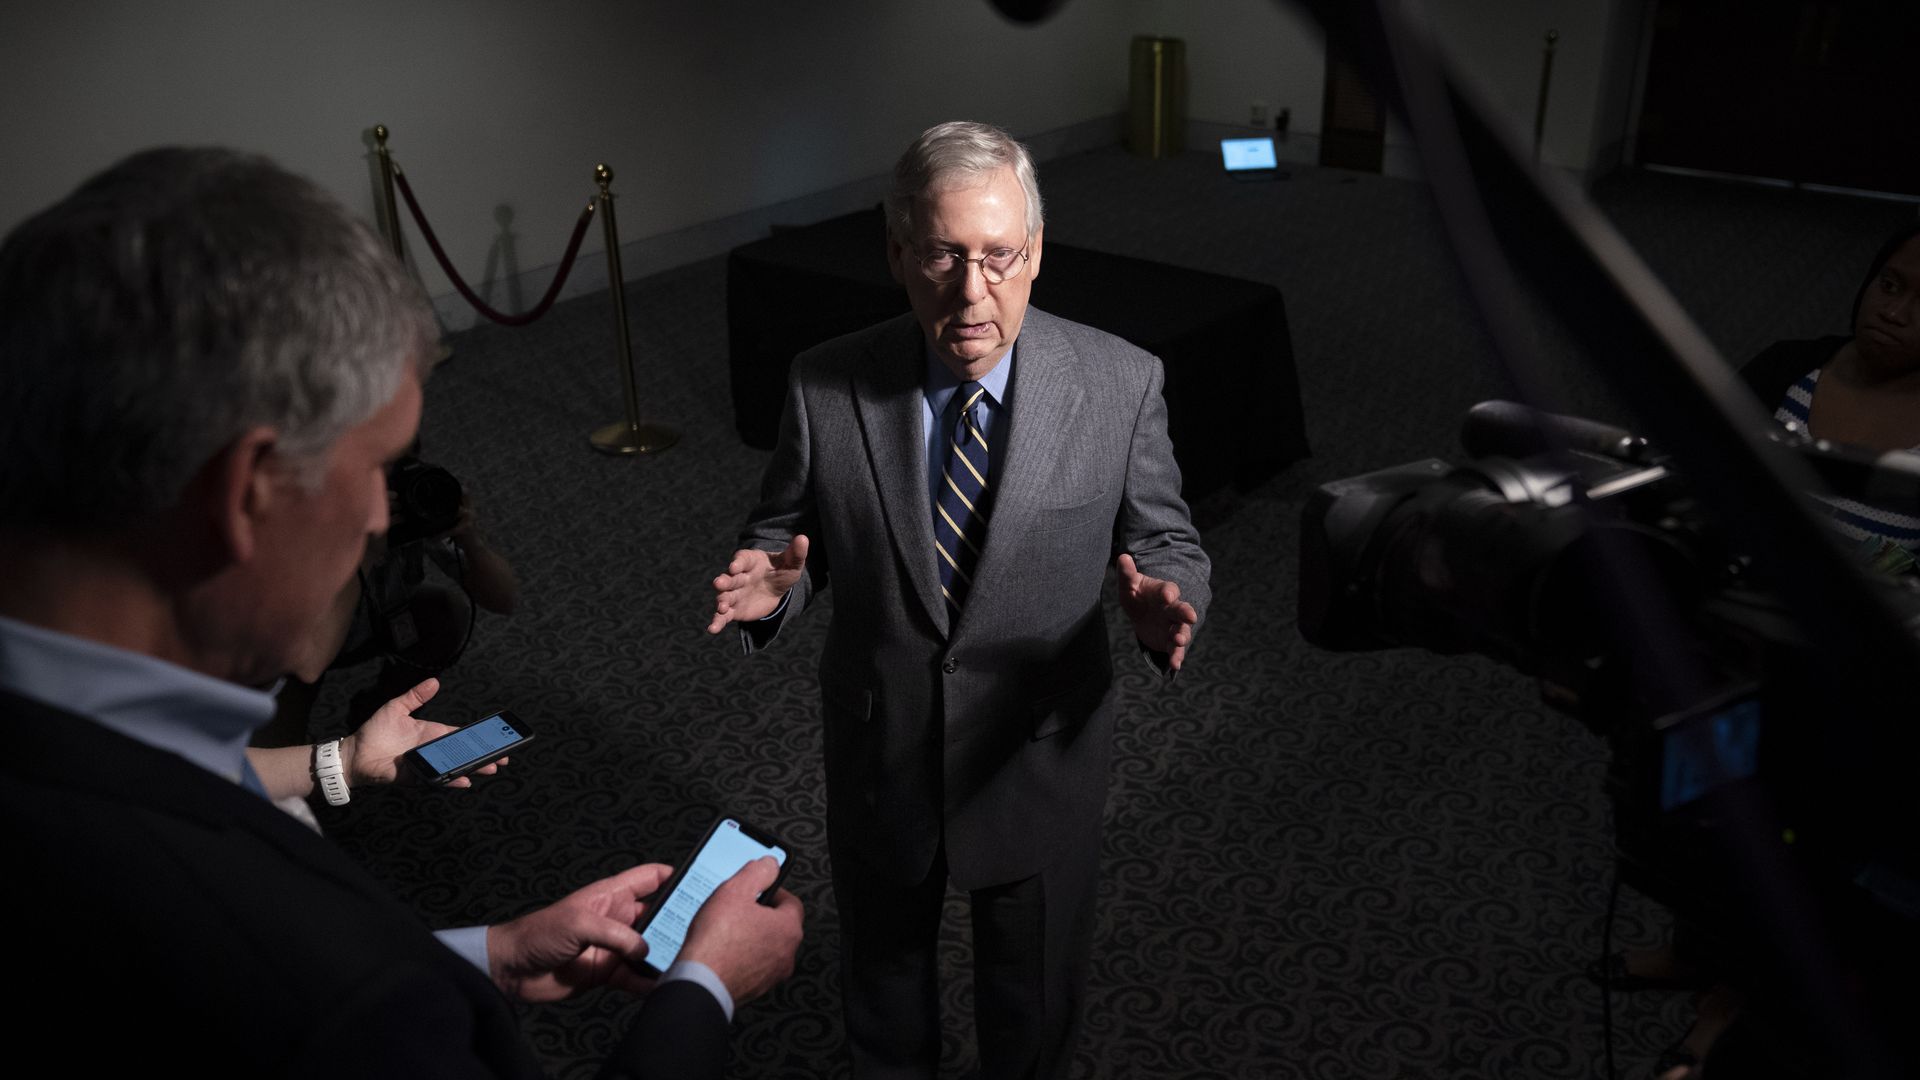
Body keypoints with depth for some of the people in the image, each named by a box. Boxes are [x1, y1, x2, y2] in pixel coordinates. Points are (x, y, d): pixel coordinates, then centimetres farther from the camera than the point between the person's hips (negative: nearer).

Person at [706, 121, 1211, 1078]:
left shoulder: (1120, 384, -16)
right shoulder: (826, 387, -14)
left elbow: (1167, 544, -7)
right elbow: (786, 530, -2)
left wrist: (1159, 602, -30)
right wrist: (771, 582, -25)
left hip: (1042, 762, 0)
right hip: (878, 758, 1)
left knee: (1035, 998, 24)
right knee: (883, 970, 28)